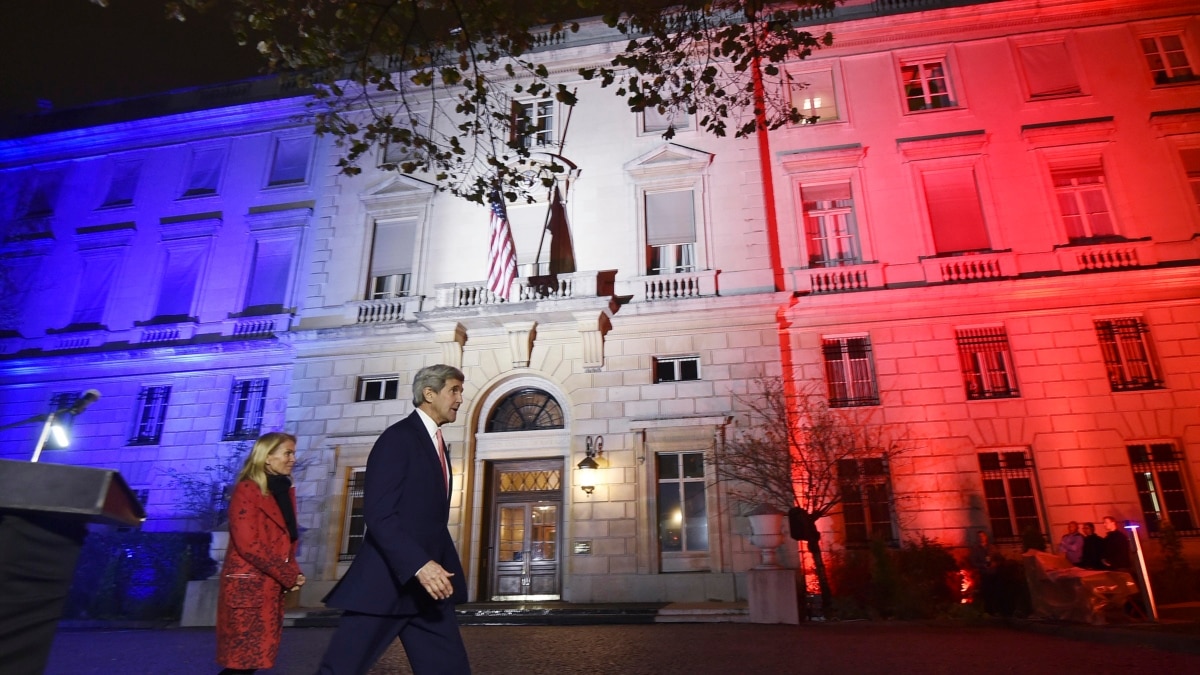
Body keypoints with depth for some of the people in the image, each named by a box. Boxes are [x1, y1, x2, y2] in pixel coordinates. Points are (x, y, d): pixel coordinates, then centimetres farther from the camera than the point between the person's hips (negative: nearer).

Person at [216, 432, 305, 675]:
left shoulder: (286, 491, 12)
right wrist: (289, 576, -13)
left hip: (273, 586, 7)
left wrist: (293, 573, 0)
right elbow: (248, 544, -18)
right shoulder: (247, 490, -11)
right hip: (247, 586, -7)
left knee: (260, 654, 11)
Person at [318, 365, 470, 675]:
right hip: (385, 582, -8)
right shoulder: (398, 438, -11)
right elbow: (378, 514, -21)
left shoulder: (436, 444, 17)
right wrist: (419, 564, -28)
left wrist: (444, 569, 13)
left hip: (427, 584, 8)